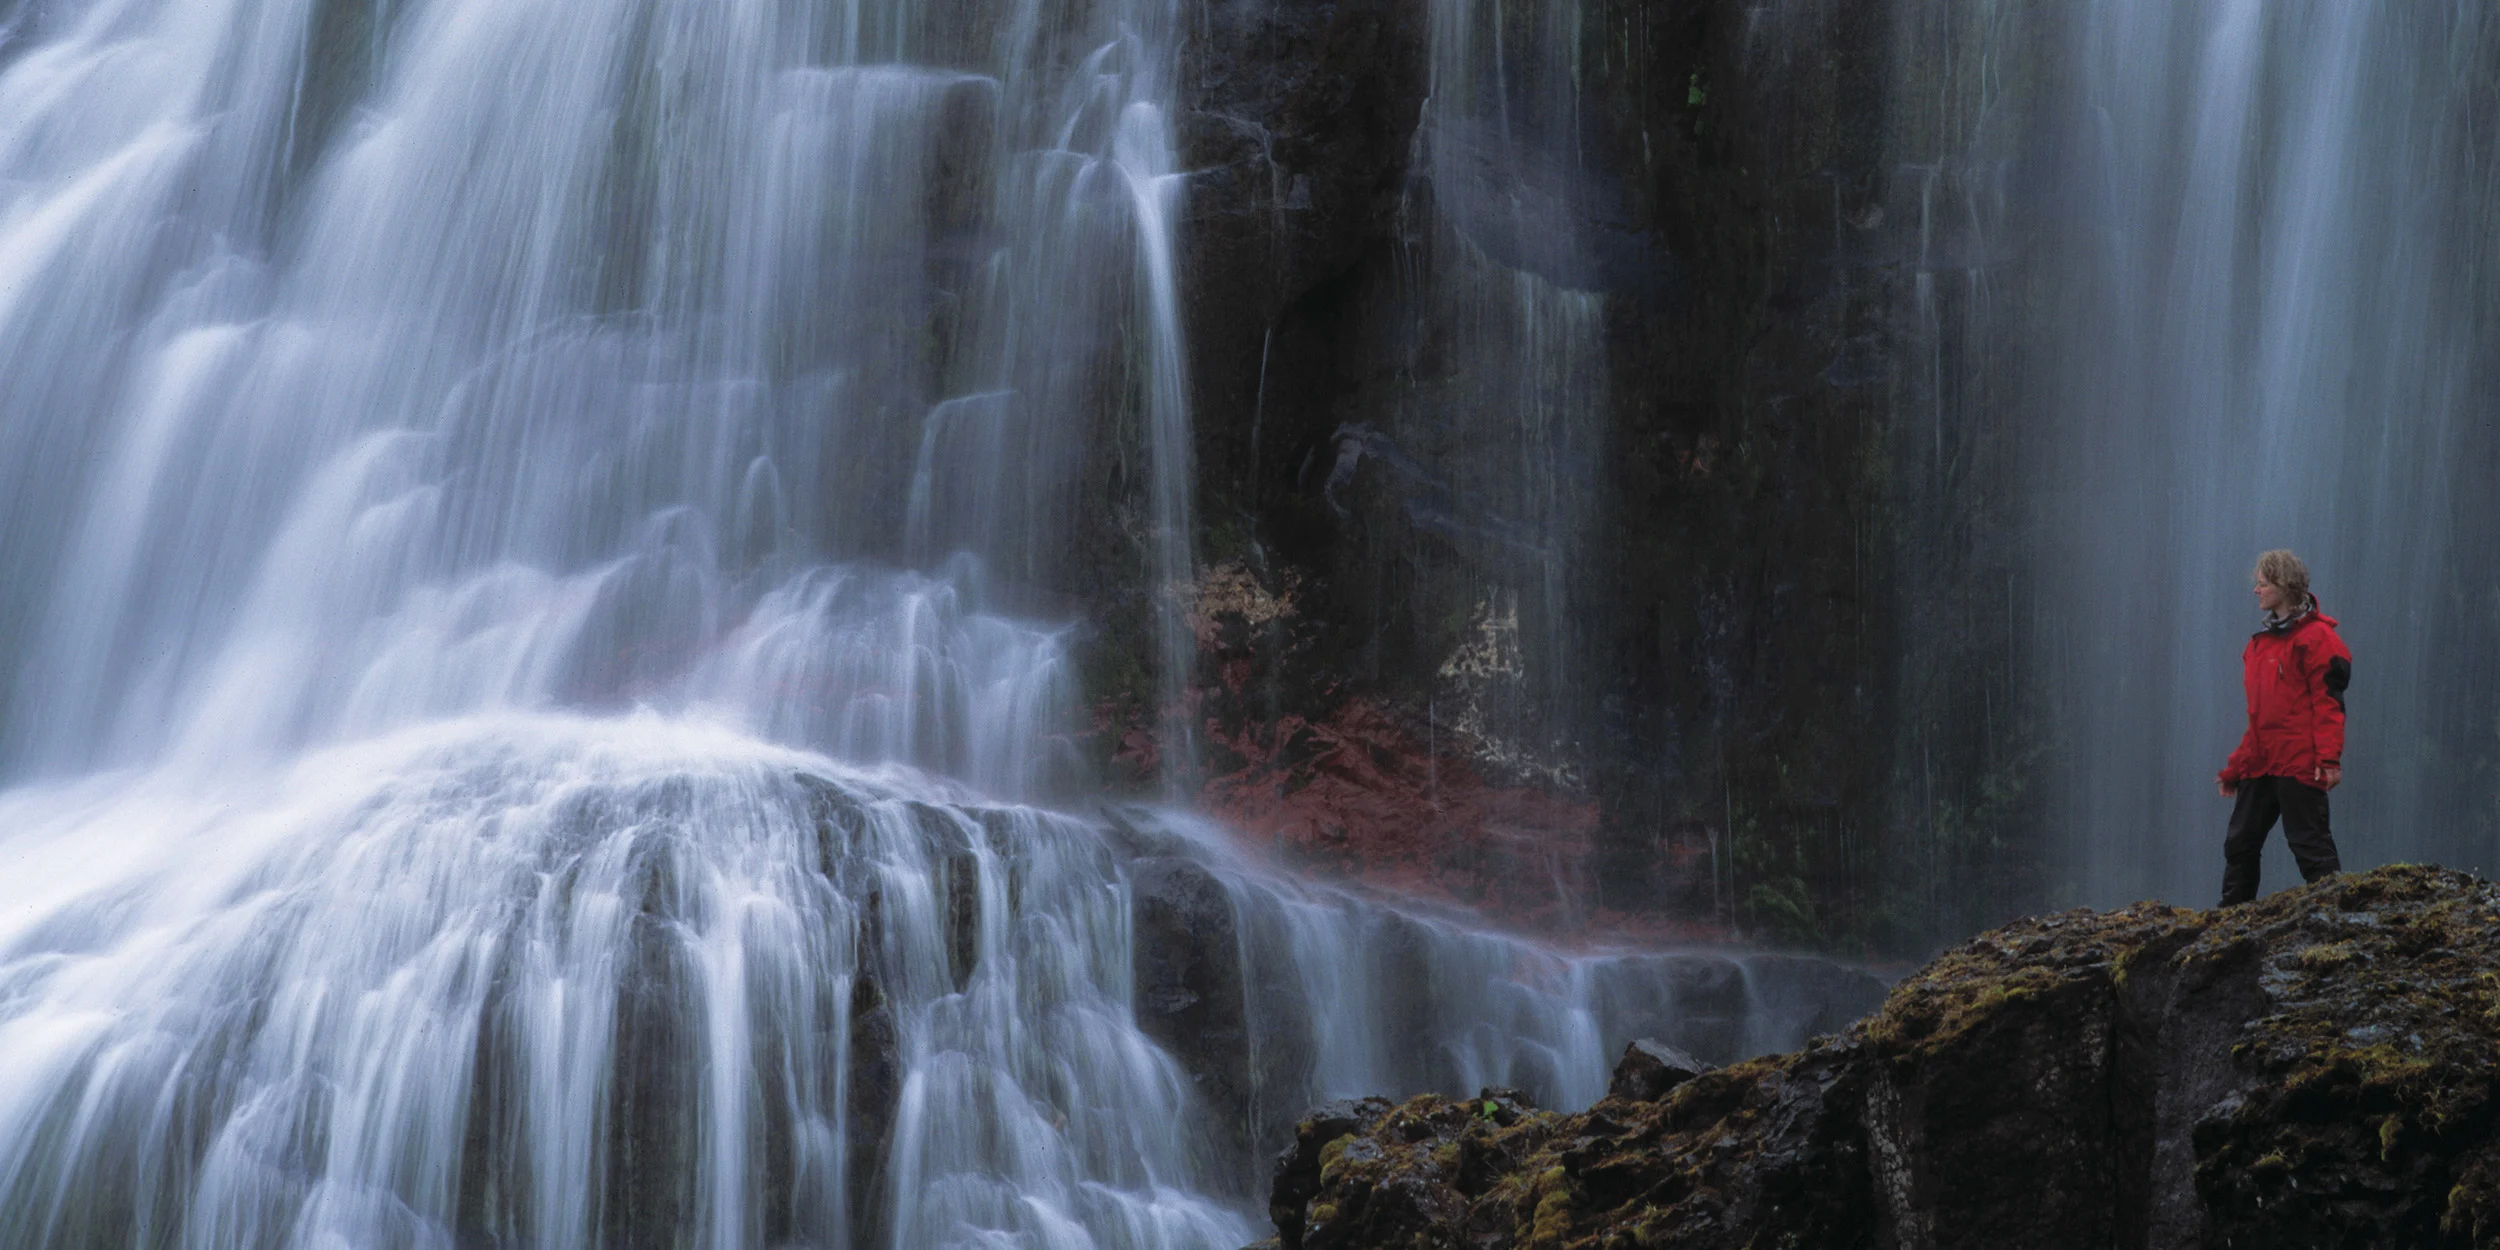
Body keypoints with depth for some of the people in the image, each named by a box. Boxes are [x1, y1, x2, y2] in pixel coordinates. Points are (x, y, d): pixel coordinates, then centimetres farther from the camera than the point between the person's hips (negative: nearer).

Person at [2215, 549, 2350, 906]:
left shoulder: (2316, 637, -6)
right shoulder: (2260, 642, 19)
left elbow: (2328, 702, -13)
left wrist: (2330, 759, -21)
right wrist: (2235, 768, 20)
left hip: (2298, 764, -8)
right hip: (2260, 764, 8)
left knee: (2309, 843, -7)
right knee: (2240, 844, 9)